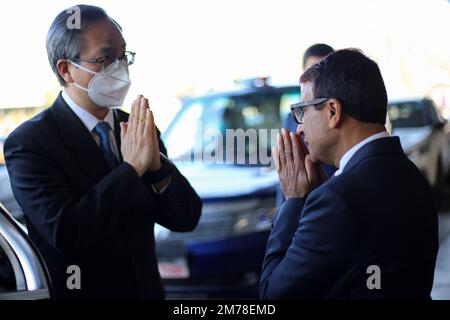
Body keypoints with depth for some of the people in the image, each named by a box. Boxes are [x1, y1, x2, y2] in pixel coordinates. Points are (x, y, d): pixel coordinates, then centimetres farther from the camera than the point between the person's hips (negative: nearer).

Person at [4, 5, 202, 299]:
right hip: (75, 289, -5)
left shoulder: (136, 129, -2)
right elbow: (65, 234, -27)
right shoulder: (29, 142, -16)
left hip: (145, 289, 5)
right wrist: (132, 167, -27)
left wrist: (156, 165, -22)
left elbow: (187, 218, -5)